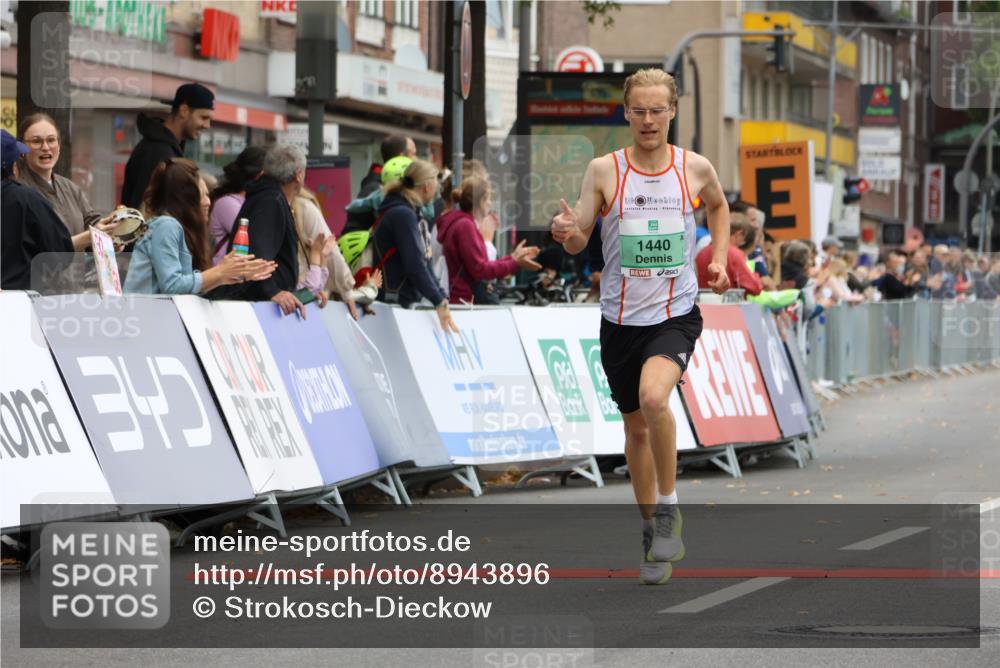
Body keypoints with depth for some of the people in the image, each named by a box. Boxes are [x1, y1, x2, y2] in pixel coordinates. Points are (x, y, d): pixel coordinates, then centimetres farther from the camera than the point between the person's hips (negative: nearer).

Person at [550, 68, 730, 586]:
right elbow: (579, 242, 0)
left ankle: (668, 508, -9)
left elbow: (718, 206, 22)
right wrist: (568, 233, -23)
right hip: (621, 316, 2)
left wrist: (719, 258, 9)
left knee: (653, 397, -28)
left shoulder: (696, 169, -1)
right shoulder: (604, 170, -3)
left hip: (676, 314, -2)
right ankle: (653, 533, 28)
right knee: (636, 427, 11)